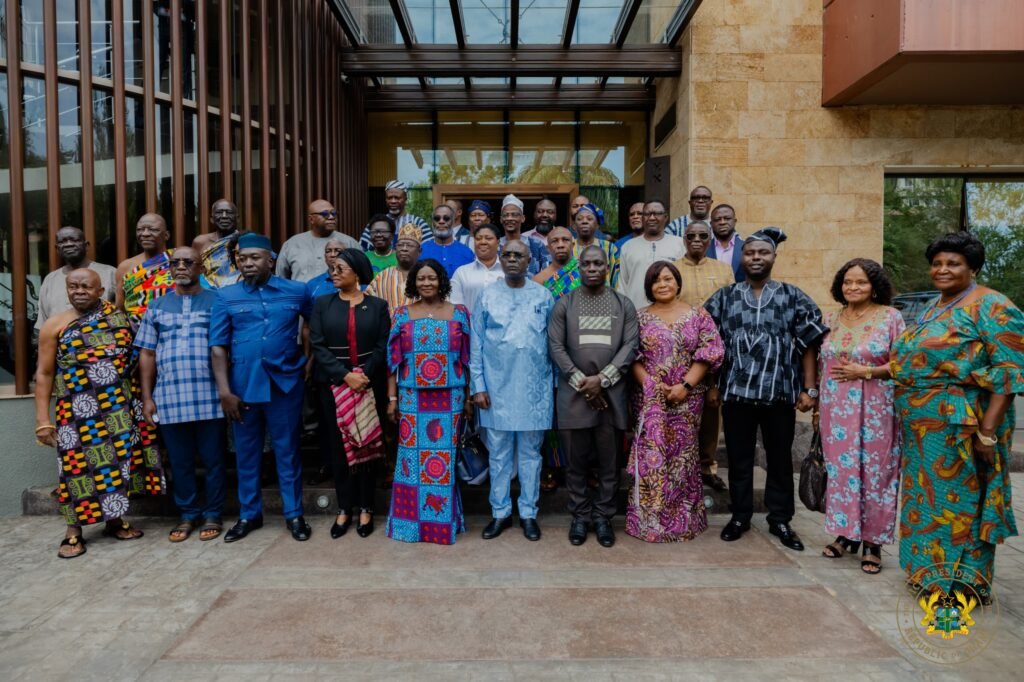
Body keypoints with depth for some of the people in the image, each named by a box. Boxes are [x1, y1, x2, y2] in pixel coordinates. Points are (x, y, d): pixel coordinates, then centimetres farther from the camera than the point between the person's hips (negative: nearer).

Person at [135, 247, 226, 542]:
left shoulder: (216, 302, 5)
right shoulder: (157, 306, 12)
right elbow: (147, 355, 11)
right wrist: (147, 398, 4)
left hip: (209, 397, -2)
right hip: (169, 399, 3)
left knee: (213, 460, 5)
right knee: (180, 462, 10)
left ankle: (213, 514, 18)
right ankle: (188, 514, 24)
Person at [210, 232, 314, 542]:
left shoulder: (297, 291, 0)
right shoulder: (225, 296, 1)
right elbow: (218, 346, -2)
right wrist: (224, 391, -8)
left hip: (285, 382, -1)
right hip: (243, 385, 1)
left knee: (287, 450, 8)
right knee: (247, 452, 13)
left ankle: (294, 514, 20)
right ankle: (249, 514, 27)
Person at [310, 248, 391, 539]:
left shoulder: (377, 306, 4)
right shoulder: (323, 304, 6)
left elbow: (382, 347, -2)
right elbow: (317, 345, -3)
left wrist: (363, 374, -16)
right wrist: (345, 375, -15)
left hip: (369, 385, -1)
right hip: (333, 385, 1)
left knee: (368, 444, 3)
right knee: (339, 445, 5)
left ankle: (366, 508, 13)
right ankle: (344, 509, 14)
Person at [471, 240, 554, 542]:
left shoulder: (543, 296, 3)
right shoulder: (488, 296, 3)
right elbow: (476, 345, 2)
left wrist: (555, 383, 3)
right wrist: (478, 386, -2)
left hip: (534, 388, 0)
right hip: (497, 388, 0)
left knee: (530, 453, 9)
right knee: (499, 454, 8)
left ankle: (528, 513, 20)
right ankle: (500, 513, 20)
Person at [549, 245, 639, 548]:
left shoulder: (624, 304, 8)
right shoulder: (564, 304, 5)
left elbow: (630, 346, 0)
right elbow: (556, 347, -1)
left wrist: (602, 379, -11)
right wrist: (581, 382, -10)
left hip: (612, 393, 1)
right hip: (574, 393, 0)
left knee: (609, 461, 6)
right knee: (577, 460, 6)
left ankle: (603, 517, 20)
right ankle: (580, 516, 20)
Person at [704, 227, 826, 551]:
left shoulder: (793, 297, 3)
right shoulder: (724, 297, 6)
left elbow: (809, 345, 2)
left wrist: (809, 389, -4)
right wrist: (711, 385, 2)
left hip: (780, 392, 0)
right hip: (736, 391, 1)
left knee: (780, 459, 10)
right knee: (739, 458, 10)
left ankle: (780, 520, 24)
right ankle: (740, 515, 25)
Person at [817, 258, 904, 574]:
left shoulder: (890, 317, -3)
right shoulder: (831, 319, 10)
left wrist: (866, 371, -16)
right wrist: (818, 401, 12)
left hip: (874, 409, -4)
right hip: (836, 408, 4)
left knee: (873, 470, 1)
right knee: (841, 469, 8)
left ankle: (872, 542, 13)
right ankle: (847, 534, 22)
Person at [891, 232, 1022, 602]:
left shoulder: (990, 306, -10)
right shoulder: (933, 307, 14)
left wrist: (988, 429, -21)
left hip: (959, 426, -8)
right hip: (923, 426, 8)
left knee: (958, 500, 3)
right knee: (929, 497, 15)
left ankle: (965, 585, 17)